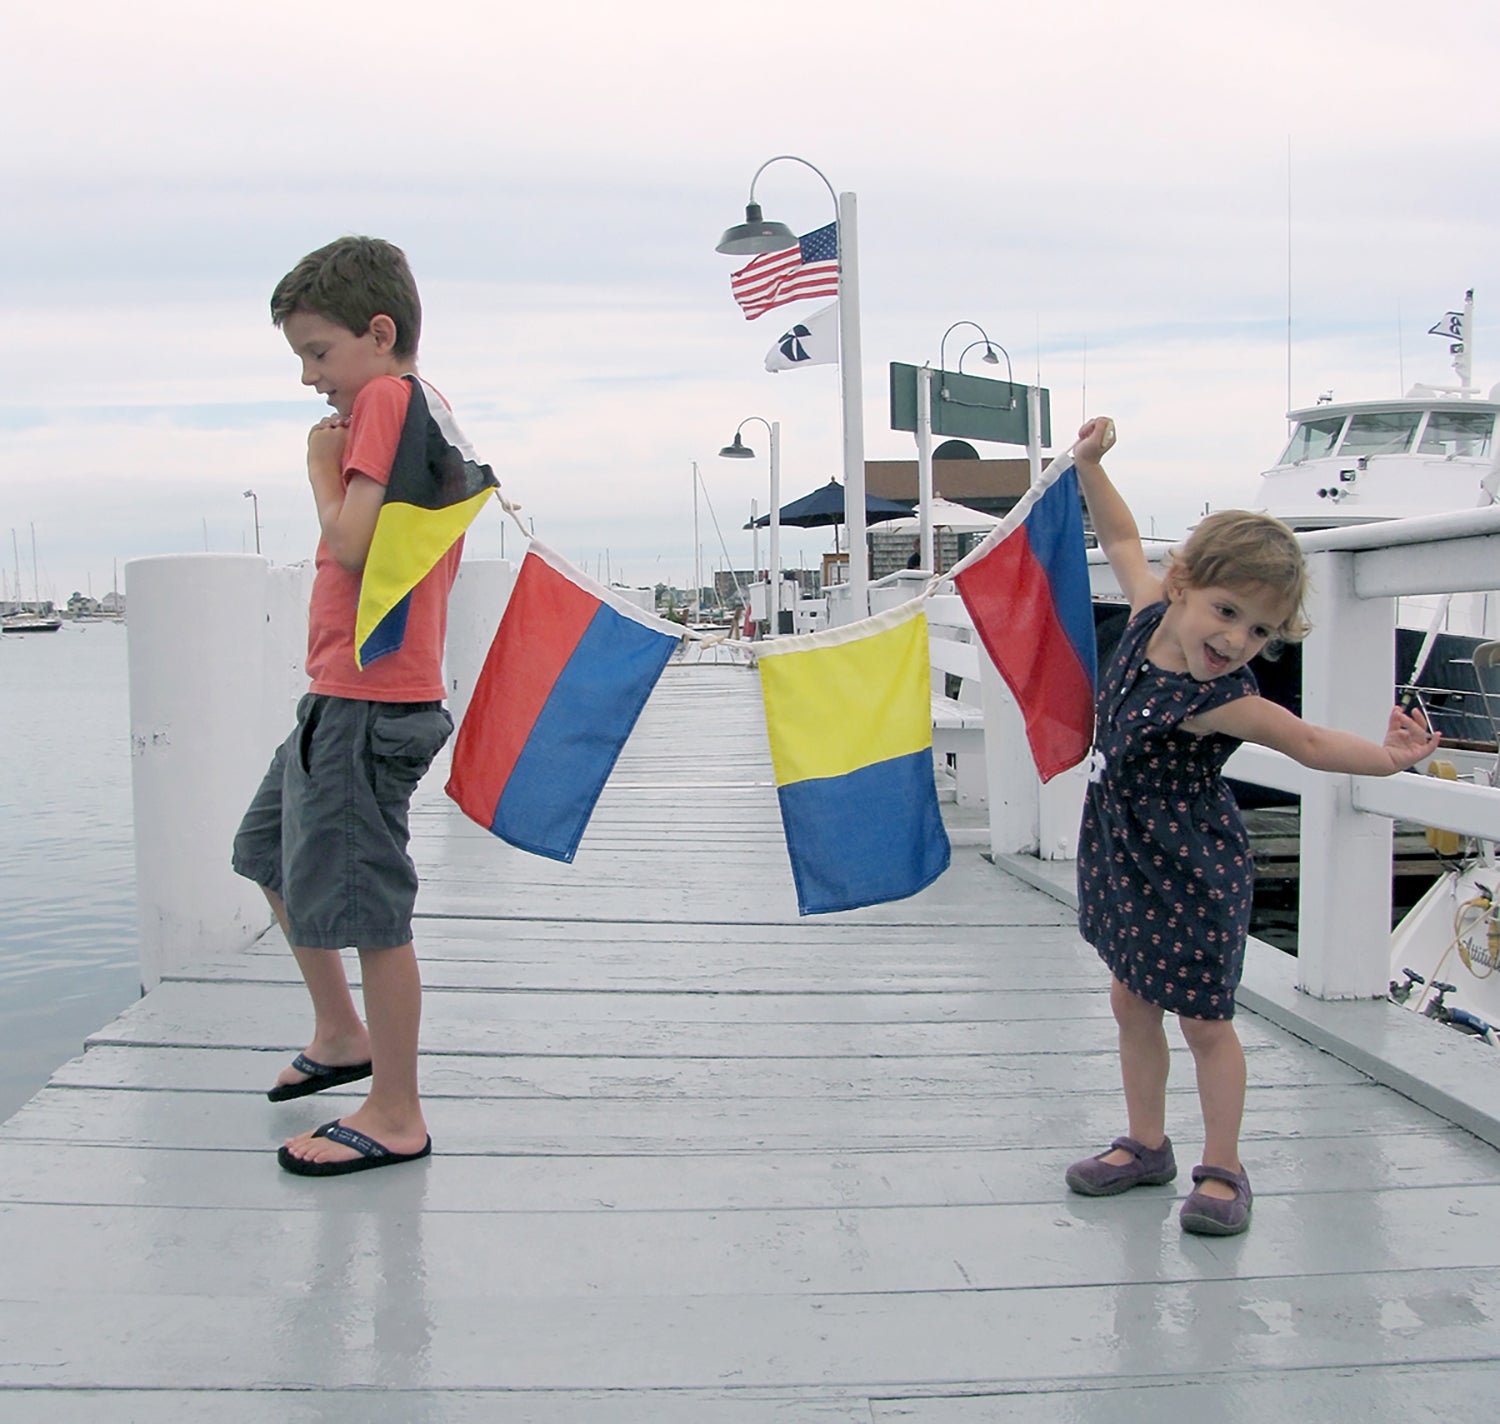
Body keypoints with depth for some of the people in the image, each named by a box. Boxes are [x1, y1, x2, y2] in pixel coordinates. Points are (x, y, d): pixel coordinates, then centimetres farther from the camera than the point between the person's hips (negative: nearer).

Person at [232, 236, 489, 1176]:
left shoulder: (385, 398, -12)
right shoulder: (429, 408, 14)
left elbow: (353, 545, -20)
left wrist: (321, 467, -7)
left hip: (364, 702, -11)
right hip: (345, 694, 11)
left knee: (365, 902, -5)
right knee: (271, 850, 24)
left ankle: (396, 1116, 7)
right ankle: (342, 1036, 36)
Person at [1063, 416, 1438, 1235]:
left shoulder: (1218, 701, -24)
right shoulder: (1151, 615, -7)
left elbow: (1307, 743, -14)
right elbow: (1124, 540, 7)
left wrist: (1387, 758, -25)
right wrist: (1090, 465, 4)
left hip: (1193, 875, -7)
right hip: (1127, 860, 7)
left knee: (1203, 1020, 5)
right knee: (1132, 1003, 16)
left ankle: (1223, 1170, 21)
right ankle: (1145, 1145, 31)